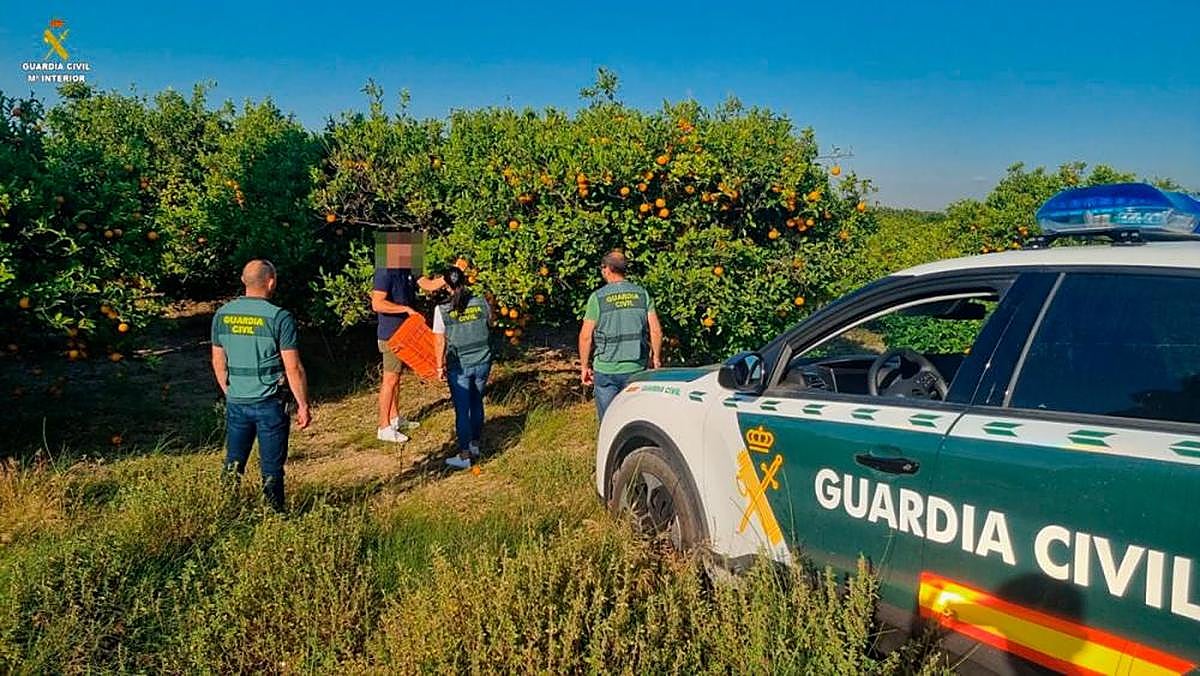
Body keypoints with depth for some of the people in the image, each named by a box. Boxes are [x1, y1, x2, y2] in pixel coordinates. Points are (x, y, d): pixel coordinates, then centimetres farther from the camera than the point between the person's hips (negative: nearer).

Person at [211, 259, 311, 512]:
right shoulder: (279, 317, -14)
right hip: (270, 405, -4)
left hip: (236, 403, 4)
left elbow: (218, 363, 11)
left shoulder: (222, 315, 2)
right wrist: (303, 405, -5)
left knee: (233, 462, 18)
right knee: (272, 467, 7)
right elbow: (293, 368, -14)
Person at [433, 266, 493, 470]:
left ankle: (464, 456, 12)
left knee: (462, 409, 6)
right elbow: (490, 323, 14)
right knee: (477, 403, 21)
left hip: (459, 366, -3)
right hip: (482, 362, 3)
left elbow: (439, 342, -8)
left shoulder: (442, 310, -13)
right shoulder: (481, 303, -5)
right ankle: (475, 446, 34)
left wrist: (440, 366, 2)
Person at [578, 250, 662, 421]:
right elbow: (656, 331, 0)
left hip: (605, 370, -2)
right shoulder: (642, 294, 2)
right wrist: (656, 358, 13)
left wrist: (584, 366, 5)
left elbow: (586, 336, -5)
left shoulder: (598, 297, -6)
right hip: (636, 369, 2)